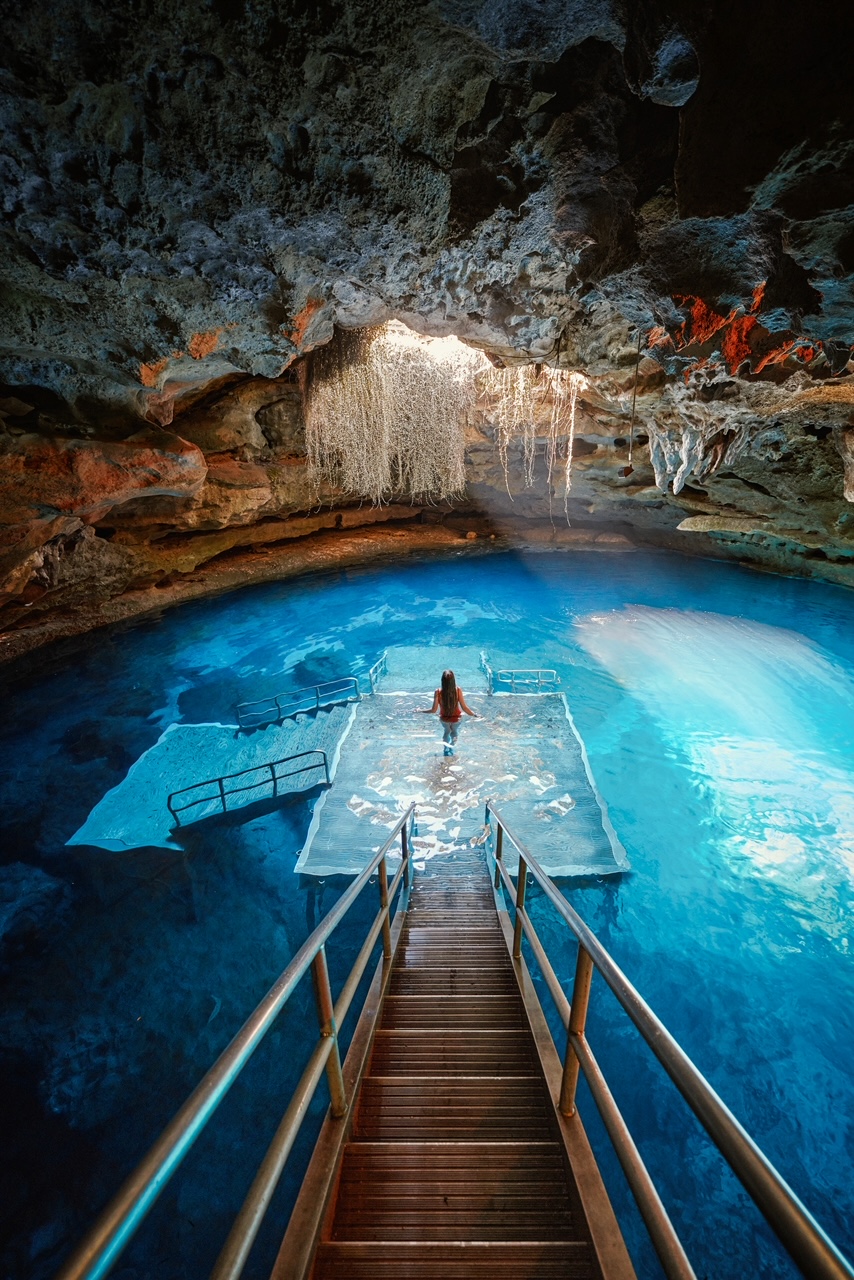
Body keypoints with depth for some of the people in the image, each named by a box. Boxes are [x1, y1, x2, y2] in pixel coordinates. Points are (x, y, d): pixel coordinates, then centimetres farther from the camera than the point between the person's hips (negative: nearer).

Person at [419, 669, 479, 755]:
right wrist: (474, 714, -5)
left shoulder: (438, 692, -26)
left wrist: (421, 710, -4)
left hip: (444, 719, 1)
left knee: (447, 731, 36)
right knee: (454, 732, 35)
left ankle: (446, 749, 39)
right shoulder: (458, 690, -27)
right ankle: (451, 748, 31)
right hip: (456, 718, -1)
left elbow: (434, 710, -19)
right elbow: (464, 707, -21)